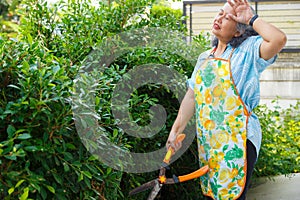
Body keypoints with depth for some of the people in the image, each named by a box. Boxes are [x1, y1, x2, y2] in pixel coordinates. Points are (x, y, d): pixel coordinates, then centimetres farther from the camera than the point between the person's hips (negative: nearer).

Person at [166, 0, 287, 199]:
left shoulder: (248, 50, -7)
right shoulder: (205, 58, 14)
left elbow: (279, 40, -27)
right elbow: (191, 96, 15)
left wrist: (251, 19, -15)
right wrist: (176, 130, 12)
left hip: (238, 140, -7)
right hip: (207, 139, 7)